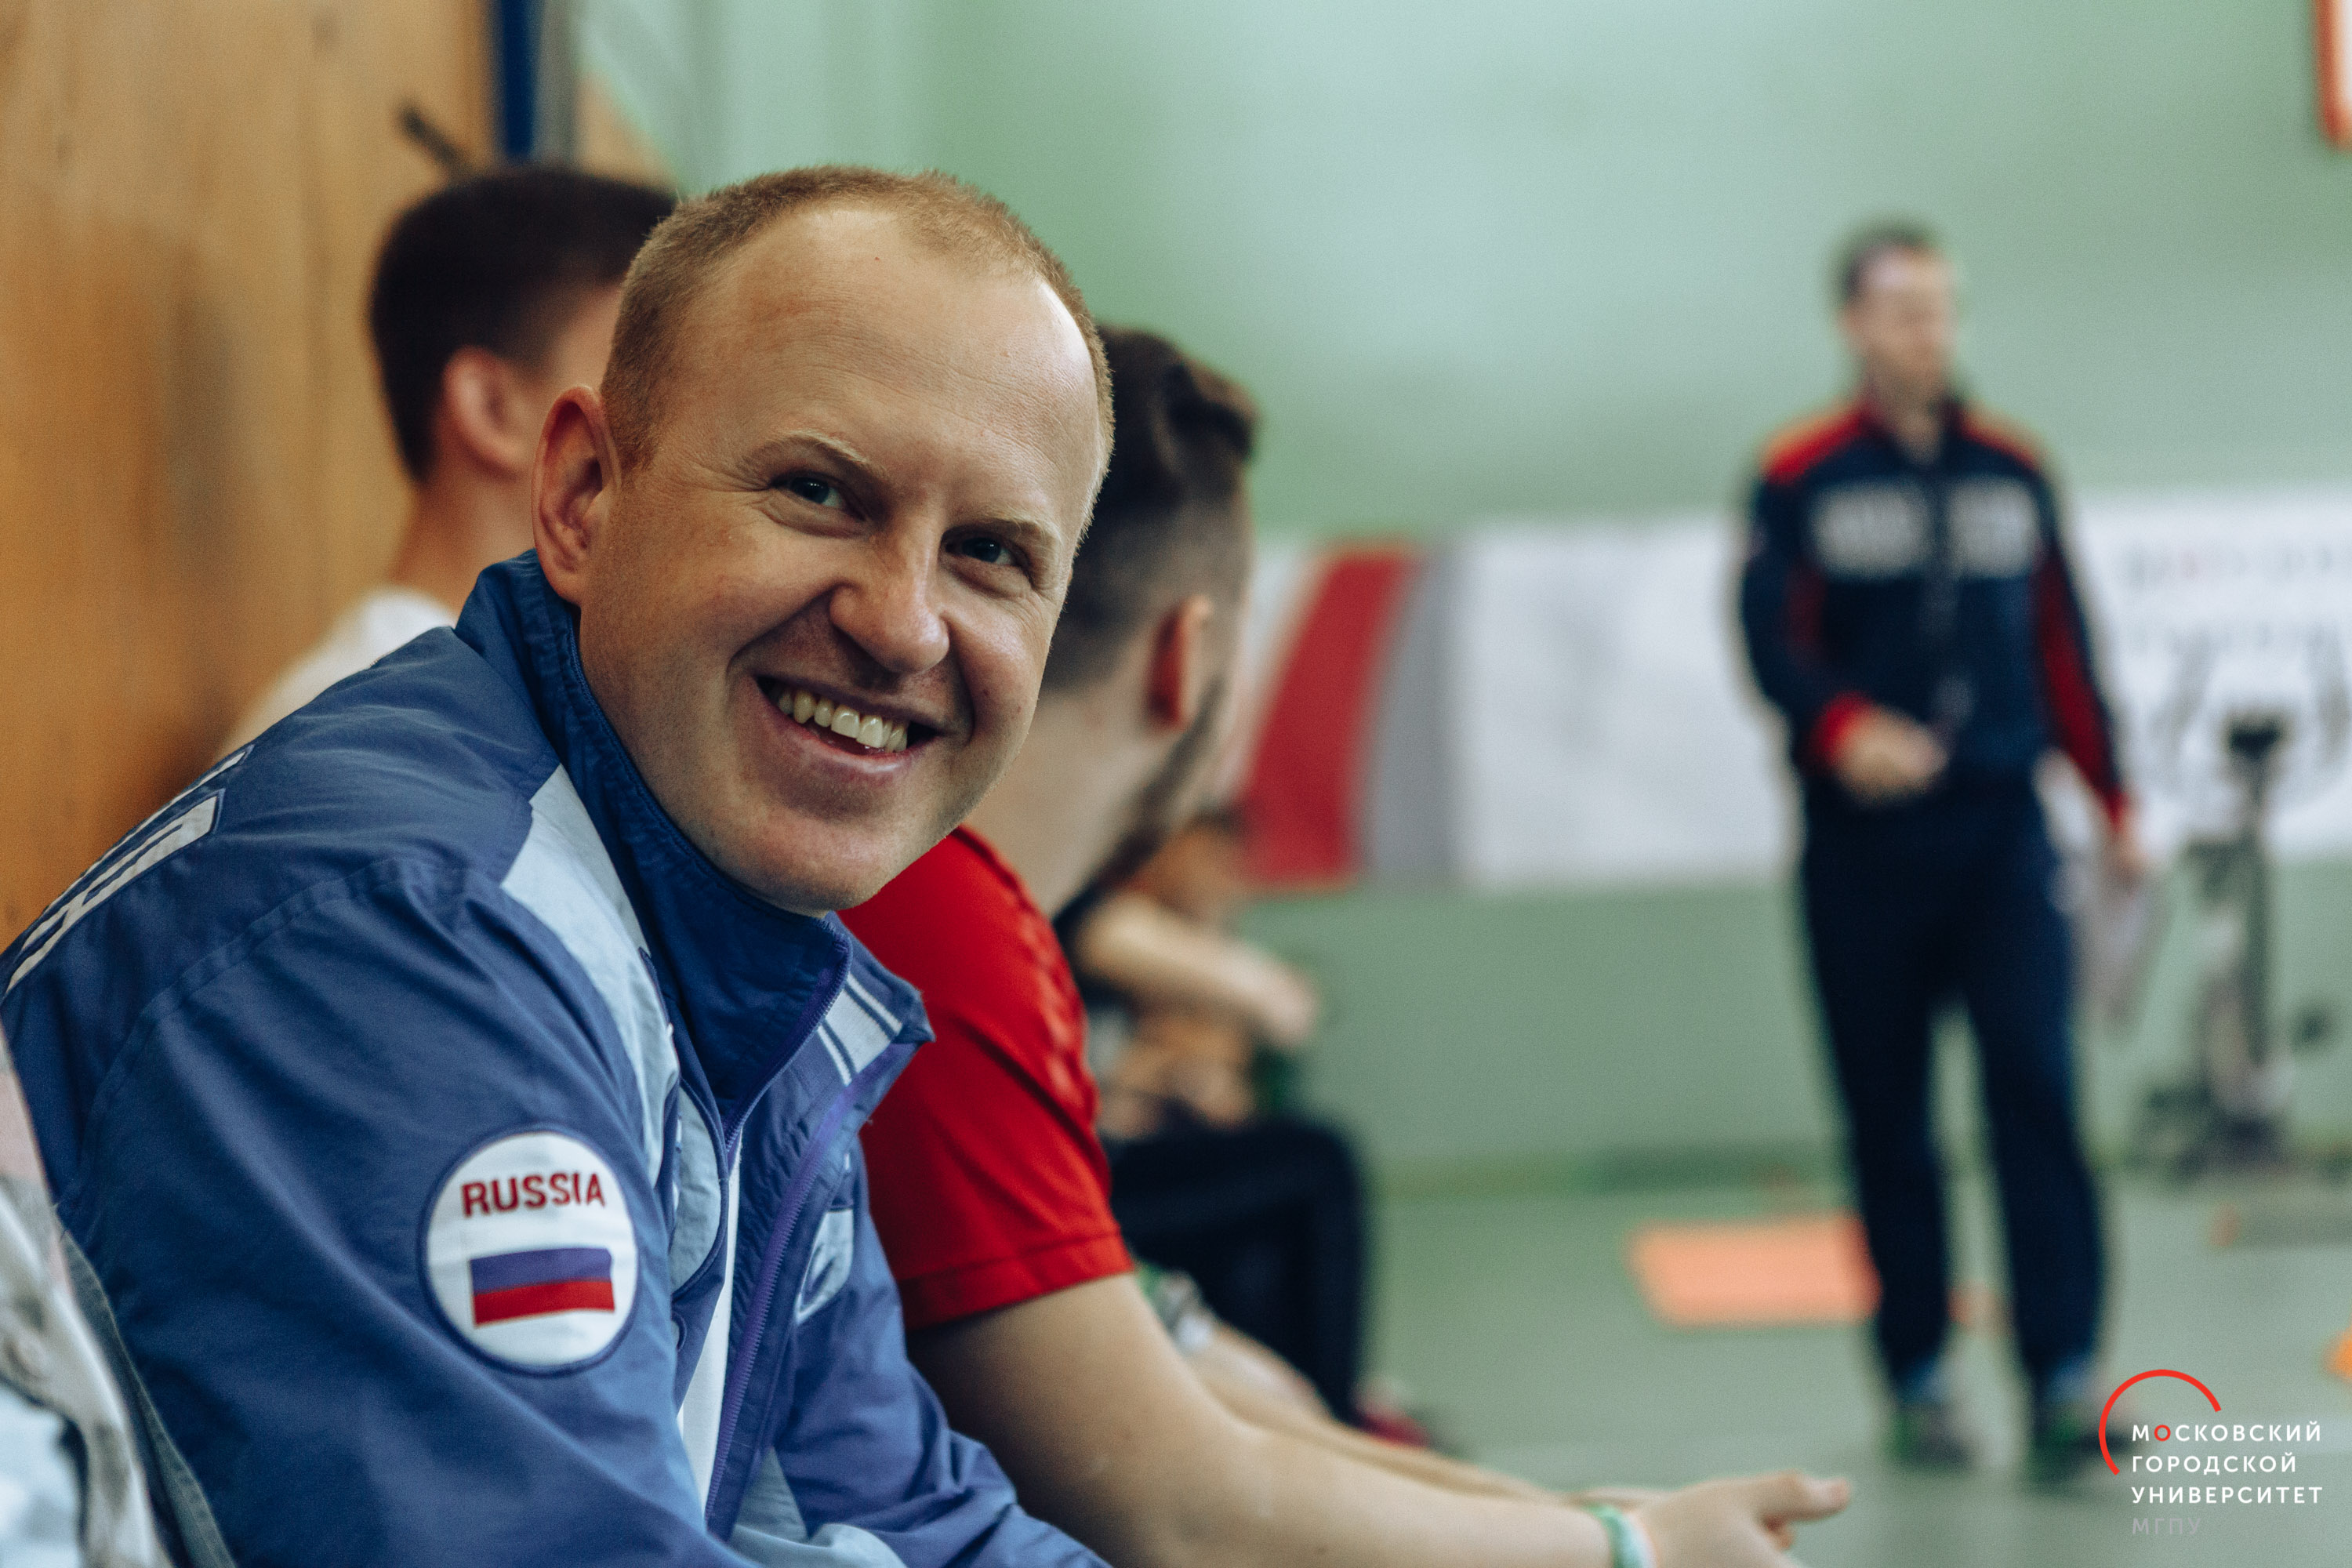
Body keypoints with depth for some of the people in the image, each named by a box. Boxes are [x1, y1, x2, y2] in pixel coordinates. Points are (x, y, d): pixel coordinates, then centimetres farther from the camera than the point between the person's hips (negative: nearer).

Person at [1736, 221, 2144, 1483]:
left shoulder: (2011, 470, 12)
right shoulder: (1800, 480, 2)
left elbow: (2063, 647, 15)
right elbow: (1772, 640, -8)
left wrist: (2113, 805, 13)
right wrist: (1842, 728, -28)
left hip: (2003, 829, 2)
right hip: (1864, 842, -2)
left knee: (2037, 1089, -11)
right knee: (1888, 1120, 4)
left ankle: (2064, 1379, -12)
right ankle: (1919, 1383, 14)